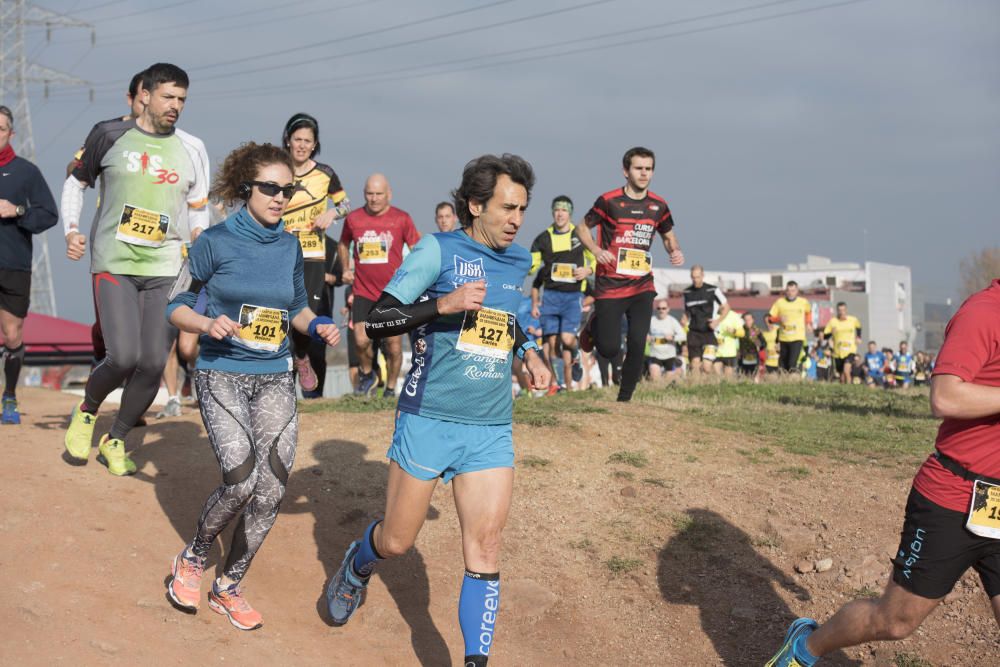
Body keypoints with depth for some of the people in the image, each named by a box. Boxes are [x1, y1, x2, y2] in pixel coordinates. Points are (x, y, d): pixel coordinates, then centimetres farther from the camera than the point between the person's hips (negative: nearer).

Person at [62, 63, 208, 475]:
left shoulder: (187, 151, 10)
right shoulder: (110, 135, 4)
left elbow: (199, 209, 21)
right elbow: (76, 182, 15)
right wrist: (71, 229, 3)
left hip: (165, 269, 3)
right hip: (113, 263, -3)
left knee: (154, 364, -3)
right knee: (123, 357, -17)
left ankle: (115, 441, 20)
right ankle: (87, 411, 17)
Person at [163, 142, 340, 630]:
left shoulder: (289, 246, 6)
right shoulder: (216, 241, -7)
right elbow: (176, 305, -2)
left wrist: (318, 327, -2)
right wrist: (208, 324, -21)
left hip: (275, 378, 4)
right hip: (221, 375, -4)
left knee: (271, 489, -3)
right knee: (242, 479, -19)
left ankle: (228, 588, 18)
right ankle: (192, 558, 12)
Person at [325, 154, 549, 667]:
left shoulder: (520, 263, 11)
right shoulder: (438, 250, -7)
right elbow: (376, 321, -12)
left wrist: (530, 354, 13)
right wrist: (444, 303, -24)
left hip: (491, 431, 4)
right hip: (427, 421, -4)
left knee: (484, 550, -4)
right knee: (395, 543, 9)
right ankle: (355, 568, 43)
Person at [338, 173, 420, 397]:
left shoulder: (401, 219, 0)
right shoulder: (353, 218, 5)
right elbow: (343, 244, 23)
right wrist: (346, 269, 11)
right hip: (363, 292, 1)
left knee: (394, 344, 2)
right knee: (361, 340, -13)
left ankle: (390, 388, 21)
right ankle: (366, 373, 18)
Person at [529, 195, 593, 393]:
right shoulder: (542, 239, 8)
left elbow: (596, 260, 15)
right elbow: (531, 269, 10)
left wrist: (588, 270, -9)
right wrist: (534, 302, 4)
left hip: (574, 295, -1)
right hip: (550, 295, 2)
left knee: (567, 338, -15)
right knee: (551, 341, -2)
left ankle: (575, 358, 17)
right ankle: (554, 383, 9)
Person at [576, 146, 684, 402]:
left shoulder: (658, 205, 5)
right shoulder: (608, 201, -7)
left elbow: (668, 235, 20)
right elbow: (582, 228, 5)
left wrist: (675, 251, -2)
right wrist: (596, 250, -14)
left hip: (642, 286, 3)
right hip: (610, 285, -3)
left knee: (637, 345, -6)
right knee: (609, 349, -4)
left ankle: (624, 399, 10)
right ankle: (593, 327, 31)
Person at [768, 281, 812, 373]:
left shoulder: (803, 302, 1)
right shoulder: (779, 302, 1)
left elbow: (809, 312, 24)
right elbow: (770, 318, 2)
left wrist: (808, 323, 11)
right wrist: (779, 319, -16)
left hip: (797, 338, -2)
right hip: (783, 338, 2)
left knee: (792, 365, -18)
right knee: (783, 364, 9)